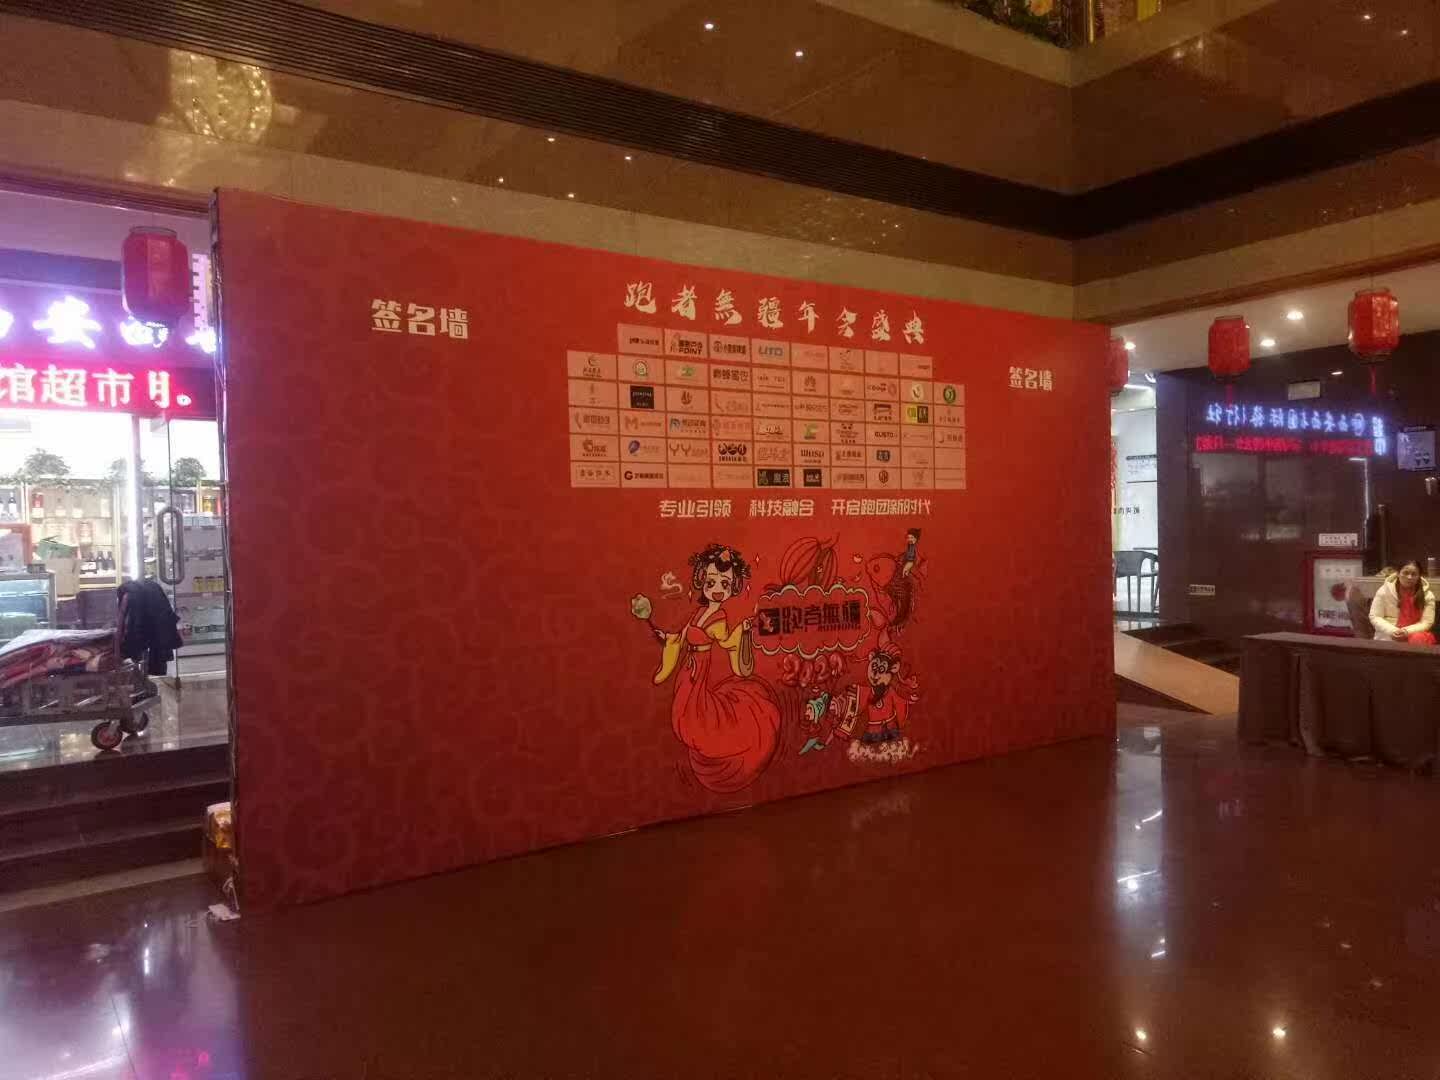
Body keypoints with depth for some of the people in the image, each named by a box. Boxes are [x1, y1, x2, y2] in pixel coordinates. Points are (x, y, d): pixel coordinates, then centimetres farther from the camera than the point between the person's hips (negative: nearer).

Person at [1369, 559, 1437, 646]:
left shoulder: (1427, 595, 2)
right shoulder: (1384, 591, -1)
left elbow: (1427, 622, -2)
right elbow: (1374, 617, -1)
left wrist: (1407, 632, -20)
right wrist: (1392, 631, -18)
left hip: (1413, 634, 2)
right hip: (1387, 637, -2)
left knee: (1419, 639, -34)